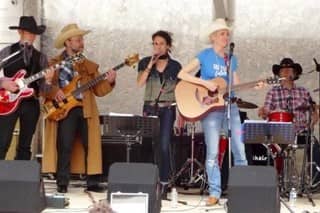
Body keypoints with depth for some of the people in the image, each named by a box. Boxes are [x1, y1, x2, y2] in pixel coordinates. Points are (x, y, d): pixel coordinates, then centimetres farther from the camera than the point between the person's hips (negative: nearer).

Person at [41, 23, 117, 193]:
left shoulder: (89, 66, 17)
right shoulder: (53, 64, 7)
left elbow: (99, 90, 11)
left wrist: (109, 82, -7)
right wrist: (54, 92, -18)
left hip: (86, 110, 3)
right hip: (64, 109, -3)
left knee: (91, 146, 0)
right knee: (65, 147, -6)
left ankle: (93, 182, 8)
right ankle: (62, 184, 1)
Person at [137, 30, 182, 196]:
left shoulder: (175, 66, 4)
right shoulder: (145, 62, 6)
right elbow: (140, 83, -9)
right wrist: (150, 65, -14)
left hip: (168, 109, -1)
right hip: (150, 107, 1)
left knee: (164, 145, -9)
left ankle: (164, 183, -5)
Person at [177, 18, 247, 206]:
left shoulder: (232, 59, 12)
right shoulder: (205, 55, -2)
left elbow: (236, 85, 12)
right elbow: (182, 74, -9)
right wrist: (205, 82, -18)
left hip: (230, 106, 4)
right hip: (210, 108, -4)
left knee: (240, 150, 2)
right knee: (213, 152, -4)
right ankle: (214, 192, 4)